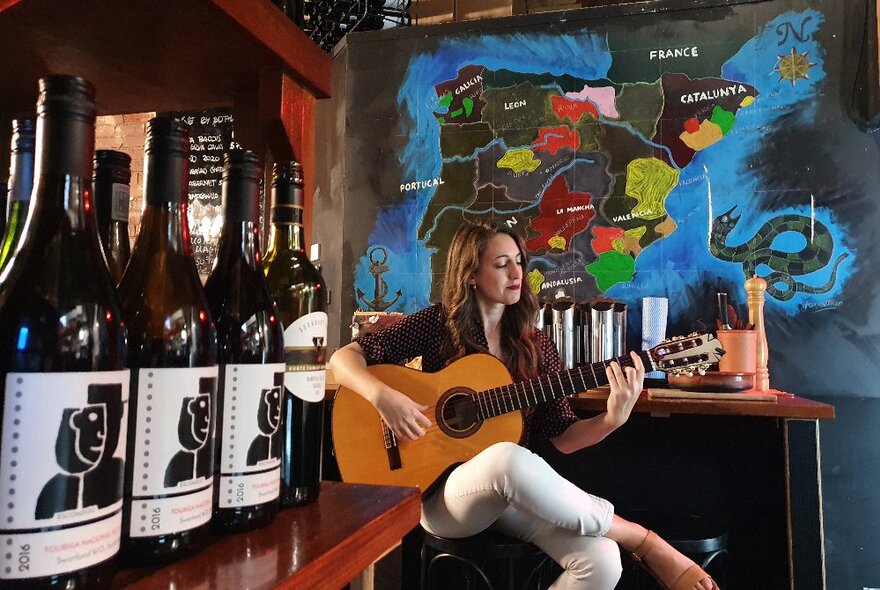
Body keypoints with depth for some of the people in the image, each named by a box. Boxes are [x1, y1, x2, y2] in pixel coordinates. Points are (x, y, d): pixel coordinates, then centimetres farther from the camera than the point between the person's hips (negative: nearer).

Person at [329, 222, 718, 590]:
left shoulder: (536, 347, 5)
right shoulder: (438, 324, -3)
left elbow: (562, 438, 2)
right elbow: (344, 358, -4)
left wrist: (612, 419, -17)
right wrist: (382, 396, -23)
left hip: (517, 493, 3)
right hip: (443, 495, -3)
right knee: (508, 457, -38)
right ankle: (642, 540, -16)